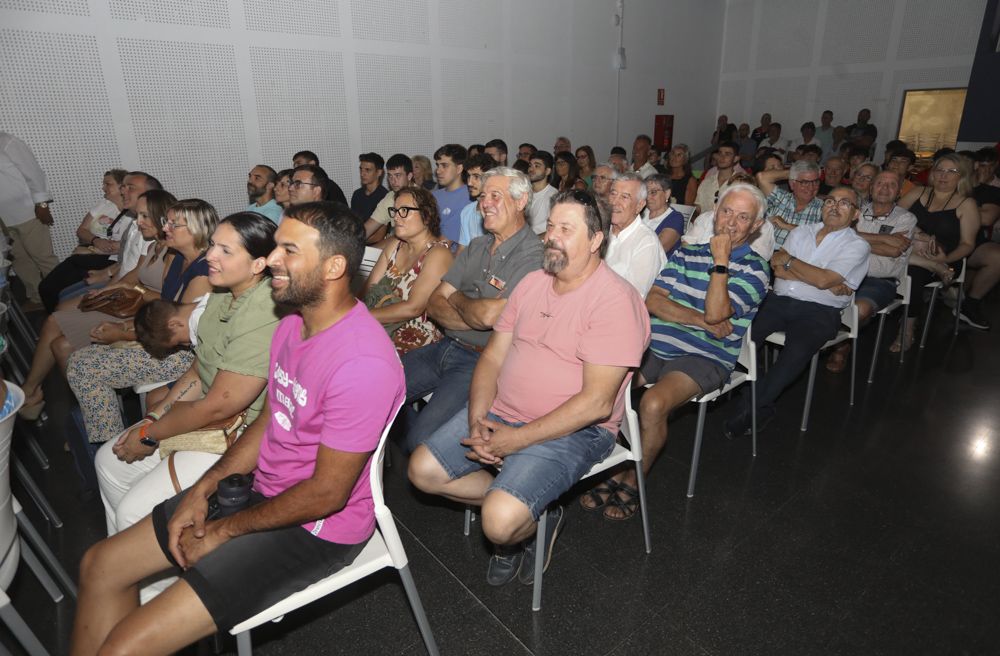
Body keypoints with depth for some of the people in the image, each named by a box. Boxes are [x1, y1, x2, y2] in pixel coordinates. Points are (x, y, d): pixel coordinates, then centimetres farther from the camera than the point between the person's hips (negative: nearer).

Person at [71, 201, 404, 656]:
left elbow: (327, 493, -24)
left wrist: (224, 531, -11)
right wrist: (204, 489, 0)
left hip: (316, 527, -9)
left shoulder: (362, 362, -30)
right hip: (264, 490, 9)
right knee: (100, 565, 15)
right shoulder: (292, 324, 1)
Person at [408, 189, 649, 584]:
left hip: (573, 430, -7)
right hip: (501, 413, 7)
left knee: (501, 523, -24)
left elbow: (596, 403, -21)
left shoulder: (615, 300, -16)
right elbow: (493, 356, 7)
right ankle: (518, 505, 16)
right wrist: (477, 419, -9)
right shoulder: (532, 282, 8)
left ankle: (532, 522, 13)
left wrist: (516, 439, -20)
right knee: (423, 470, 1)